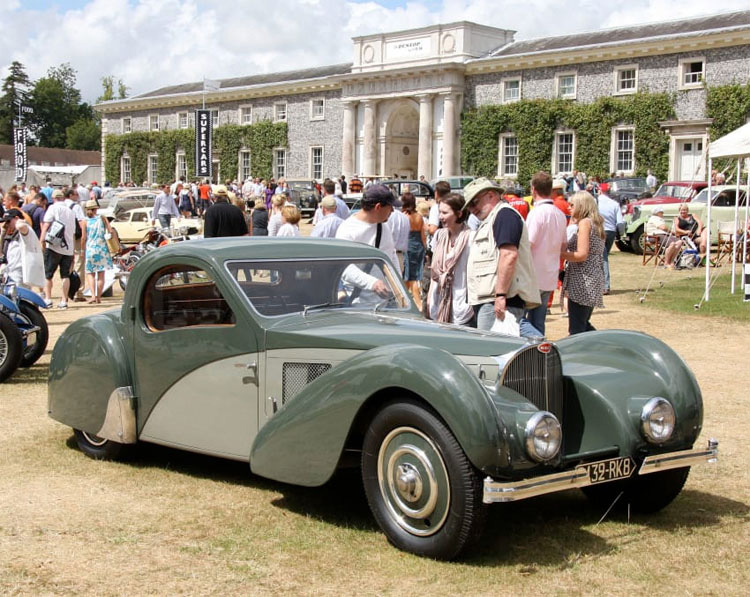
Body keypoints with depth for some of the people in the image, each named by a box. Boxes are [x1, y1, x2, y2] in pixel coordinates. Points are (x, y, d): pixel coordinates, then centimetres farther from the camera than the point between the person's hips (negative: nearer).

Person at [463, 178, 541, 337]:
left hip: (497, 301, -11)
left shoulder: (505, 214, -7)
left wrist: (500, 295, -23)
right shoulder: (490, 220, 27)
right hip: (489, 301, 11)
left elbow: (509, 255, -19)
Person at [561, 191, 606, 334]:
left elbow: (581, 255, -18)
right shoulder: (596, 223, 16)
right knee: (584, 325, 19)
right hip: (594, 280, 10)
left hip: (582, 282, -10)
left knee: (576, 330, -7)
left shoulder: (584, 222, -11)